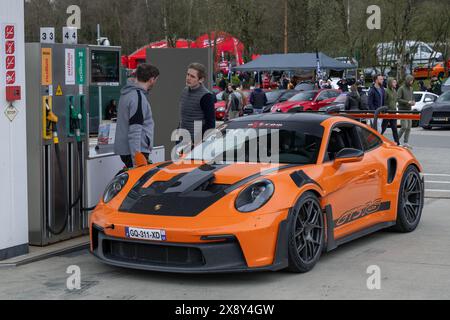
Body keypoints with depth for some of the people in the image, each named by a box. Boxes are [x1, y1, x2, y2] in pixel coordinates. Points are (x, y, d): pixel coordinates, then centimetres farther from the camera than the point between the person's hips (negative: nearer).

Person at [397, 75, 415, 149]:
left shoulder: (411, 89, 13)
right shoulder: (401, 89, -9)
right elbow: (398, 99, -14)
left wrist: (413, 102, 0)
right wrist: (408, 102, -21)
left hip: (409, 110, 7)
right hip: (402, 109, -7)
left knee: (409, 127, 4)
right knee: (404, 127, -14)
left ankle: (406, 143, 9)